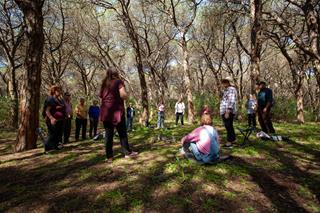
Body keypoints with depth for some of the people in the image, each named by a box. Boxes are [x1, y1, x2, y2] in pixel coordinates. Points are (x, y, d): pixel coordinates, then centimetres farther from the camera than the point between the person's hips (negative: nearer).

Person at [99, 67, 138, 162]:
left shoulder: (104, 83, 14)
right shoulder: (118, 82, -1)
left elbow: (101, 95, 18)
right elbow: (123, 95, -14)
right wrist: (126, 96, 7)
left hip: (105, 111, 5)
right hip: (116, 110, -4)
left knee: (108, 134, 6)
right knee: (122, 132, 7)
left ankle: (109, 156, 8)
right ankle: (127, 152, 16)